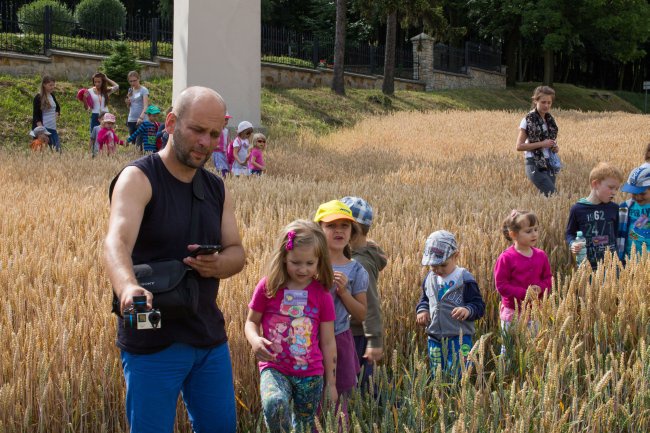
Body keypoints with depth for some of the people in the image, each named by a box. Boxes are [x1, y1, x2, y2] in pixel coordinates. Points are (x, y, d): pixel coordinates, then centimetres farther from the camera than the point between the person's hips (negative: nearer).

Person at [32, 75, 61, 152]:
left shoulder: (52, 96, 10)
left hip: (52, 128, 7)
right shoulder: (39, 98, -9)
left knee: (57, 149, -1)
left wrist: (56, 115, 11)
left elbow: (57, 108, 28)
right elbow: (36, 116, -12)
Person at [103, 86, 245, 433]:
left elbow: (237, 252, 8)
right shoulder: (139, 178, -12)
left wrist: (218, 265, -18)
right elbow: (116, 242, -29)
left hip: (211, 339, 6)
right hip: (152, 340, -6)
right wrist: (127, 287, -51)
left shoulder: (217, 189, 10)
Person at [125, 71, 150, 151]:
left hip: (141, 120, -6)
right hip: (131, 120, 6)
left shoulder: (144, 90, -5)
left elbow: (145, 105, -17)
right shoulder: (130, 90, 14)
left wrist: (141, 117, -32)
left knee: (138, 143, -16)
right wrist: (127, 103, -1)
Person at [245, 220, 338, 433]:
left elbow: (328, 342, 5)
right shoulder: (268, 287, -3)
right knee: (275, 403, -34)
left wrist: (331, 383, 7)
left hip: (310, 375, 2)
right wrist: (254, 339, -16)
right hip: (274, 369, -2)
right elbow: (251, 321, 8)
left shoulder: (321, 295, 1)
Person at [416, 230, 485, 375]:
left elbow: (479, 305, -8)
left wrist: (468, 310, -29)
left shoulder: (464, 279, -9)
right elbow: (424, 299, 23)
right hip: (434, 338, 6)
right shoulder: (429, 279, 8)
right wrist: (422, 310, 2)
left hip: (459, 337, -6)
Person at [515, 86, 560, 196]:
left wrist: (555, 147, 4)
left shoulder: (550, 119, 12)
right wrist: (542, 144, -17)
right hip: (535, 166, -7)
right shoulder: (528, 120, -8)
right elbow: (519, 146, -11)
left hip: (549, 165, 7)